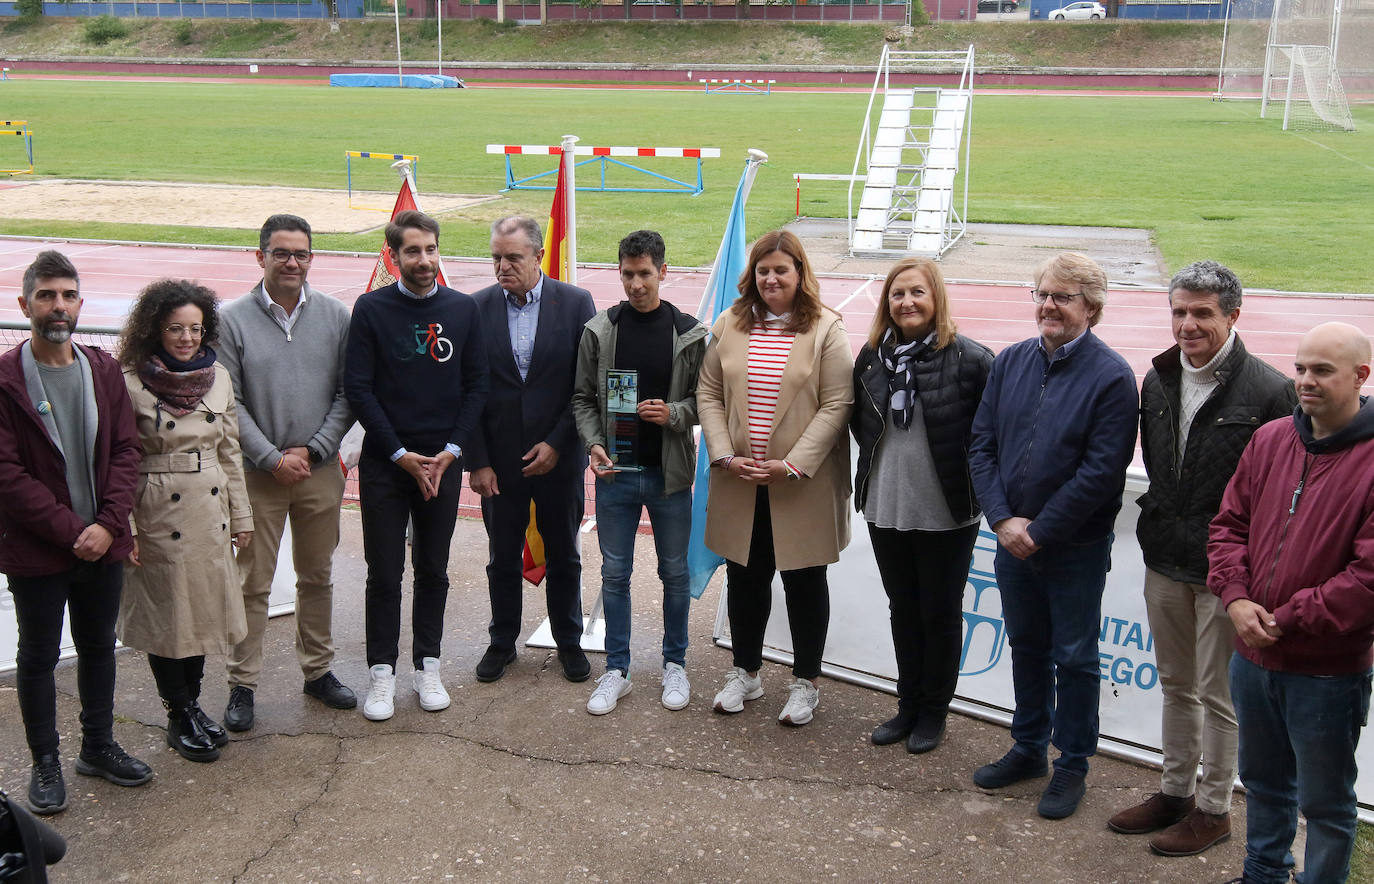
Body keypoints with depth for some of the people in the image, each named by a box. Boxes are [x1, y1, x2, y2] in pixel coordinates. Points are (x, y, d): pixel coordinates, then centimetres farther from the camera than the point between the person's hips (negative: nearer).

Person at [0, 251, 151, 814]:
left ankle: (98, 745, 33)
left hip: (103, 543, 4)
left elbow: (126, 450, 1)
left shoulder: (104, 371, 3)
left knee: (99, 647, 17)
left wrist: (108, 525, -11)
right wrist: (70, 530, -17)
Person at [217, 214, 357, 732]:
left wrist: (313, 449, -8)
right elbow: (228, 402, -7)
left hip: (320, 471, 3)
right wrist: (272, 458, -12)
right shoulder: (234, 320, -6)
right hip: (258, 474, -2)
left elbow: (348, 393, 1)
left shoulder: (336, 316, 0)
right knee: (253, 585, 4)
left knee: (317, 577, 15)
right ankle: (242, 685, 15)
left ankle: (318, 670, 29)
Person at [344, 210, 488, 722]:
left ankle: (427, 666, 22)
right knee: (384, 573, 3)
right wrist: (401, 455, -11)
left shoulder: (462, 309, 3)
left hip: (443, 463, 2)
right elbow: (357, 389, -6)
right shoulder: (371, 309, -3)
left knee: (434, 569, 11)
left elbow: (476, 386, 5)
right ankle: (382, 671, 14)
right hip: (384, 463, -2)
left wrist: (452, 451, -7)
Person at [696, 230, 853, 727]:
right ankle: (745, 673, 31)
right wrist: (725, 456, -6)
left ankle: (805, 682, 23)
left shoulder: (827, 330, -6)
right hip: (739, 481, 4)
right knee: (744, 578, 13)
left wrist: (793, 465, -17)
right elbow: (709, 395, 6)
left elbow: (836, 405, -11)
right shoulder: (730, 326, 6)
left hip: (803, 484, -3)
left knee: (804, 580, 8)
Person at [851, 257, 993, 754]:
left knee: (940, 613, 10)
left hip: (947, 515, -5)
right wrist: (883, 462, 9)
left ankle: (934, 711, 26)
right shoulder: (872, 356, 3)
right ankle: (908, 706, 32)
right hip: (885, 509, 5)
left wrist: (972, 486, -8)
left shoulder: (970, 359, -13)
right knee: (902, 609, 17)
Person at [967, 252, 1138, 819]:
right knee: (1026, 648, 19)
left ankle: (1072, 767, 24)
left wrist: (1039, 531, -16)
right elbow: (981, 446, 2)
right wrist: (1003, 519, -10)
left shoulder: (1111, 377, -13)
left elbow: (1101, 472, -18)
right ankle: (1028, 749, 35)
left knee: (1074, 659, 8)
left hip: (1076, 549, -5)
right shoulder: (1011, 362, 3)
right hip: (1012, 540, 5)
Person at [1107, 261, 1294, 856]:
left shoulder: (1270, 392, -15)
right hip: (1165, 562, 6)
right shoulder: (1158, 381, 4)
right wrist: (1161, 527, 13)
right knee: (1176, 685, 18)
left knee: (1217, 693, 7)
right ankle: (1175, 791, 33)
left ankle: (1214, 808, 23)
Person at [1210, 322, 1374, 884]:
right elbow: (1230, 525, 7)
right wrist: (1236, 597, -9)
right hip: (1253, 655, 6)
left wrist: (1288, 619, -17)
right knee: (1263, 781, 24)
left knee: (1325, 800, 12)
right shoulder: (1269, 440, 2)